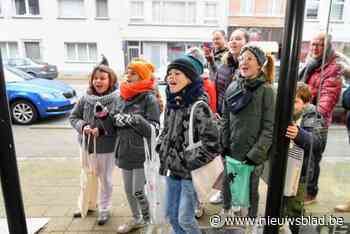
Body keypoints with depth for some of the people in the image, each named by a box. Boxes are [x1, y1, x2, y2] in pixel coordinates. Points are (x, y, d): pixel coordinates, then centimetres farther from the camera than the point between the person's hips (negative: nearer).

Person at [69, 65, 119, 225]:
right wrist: (82, 126, -16)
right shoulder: (85, 98, -4)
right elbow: (73, 117, 3)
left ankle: (104, 209, 36)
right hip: (86, 144, 5)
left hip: (106, 147, -5)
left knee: (105, 179, 15)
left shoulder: (116, 99, -17)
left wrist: (102, 129, -26)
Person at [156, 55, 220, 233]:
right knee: (171, 214, 19)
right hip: (172, 170, 7)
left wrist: (189, 164, -18)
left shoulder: (199, 106, -19)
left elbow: (211, 143, -22)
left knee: (185, 219, 5)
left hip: (190, 172, -7)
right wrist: (161, 149, 5)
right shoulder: (171, 103, 4)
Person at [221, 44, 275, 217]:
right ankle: (227, 210, 42)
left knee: (250, 189, 12)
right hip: (232, 150, 4)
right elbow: (225, 120, 7)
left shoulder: (266, 90, -11)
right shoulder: (232, 87, 2)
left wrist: (255, 154, -15)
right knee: (227, 185, 16)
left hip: (253, 153, -4)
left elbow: (269, 127, -12)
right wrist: (224, 146, 3)